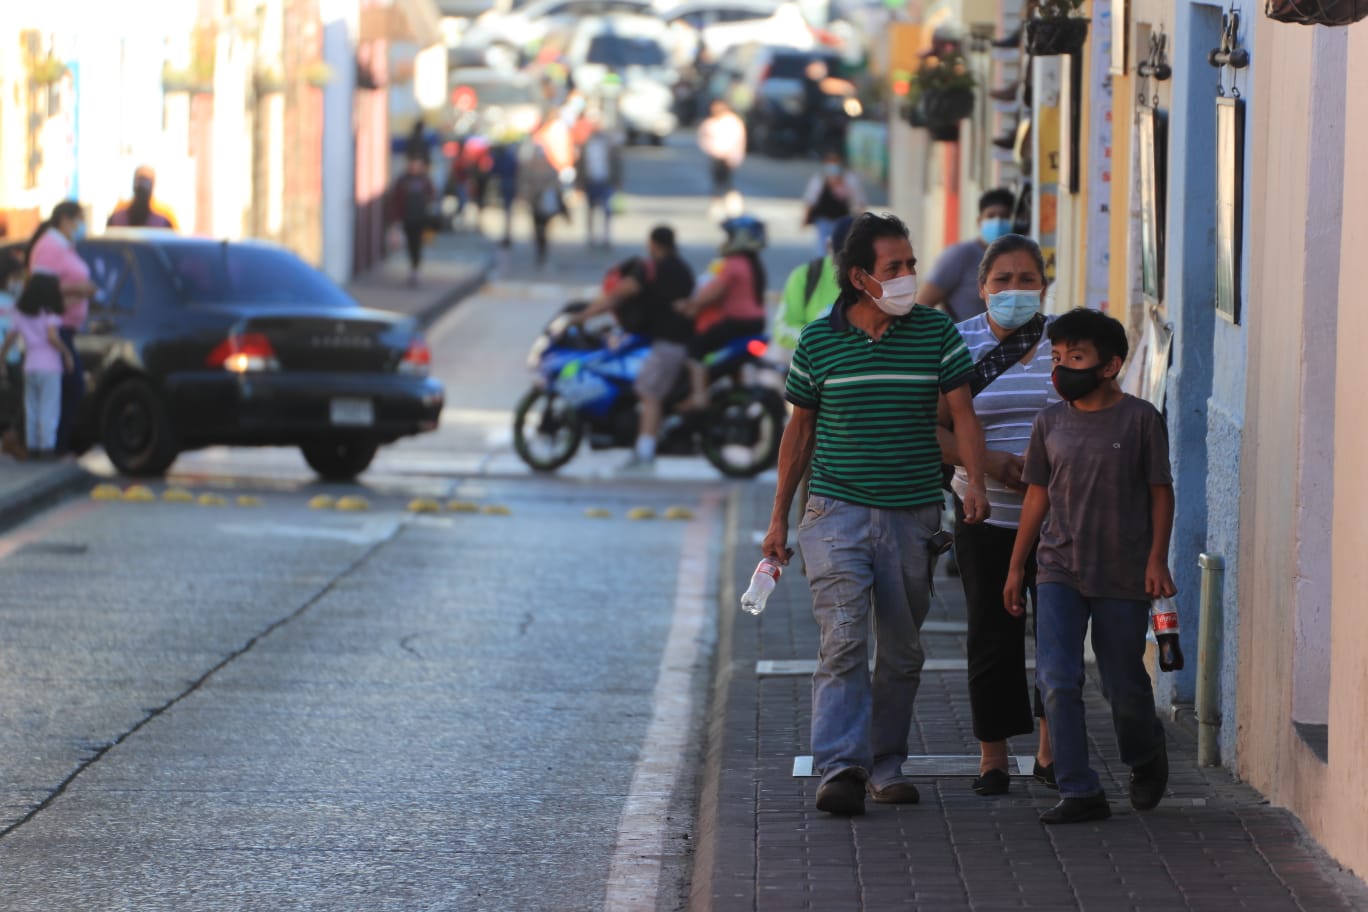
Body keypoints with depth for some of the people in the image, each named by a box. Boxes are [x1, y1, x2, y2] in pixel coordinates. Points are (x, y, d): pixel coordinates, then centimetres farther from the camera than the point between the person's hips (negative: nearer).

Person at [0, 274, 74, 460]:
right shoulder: (48, 313, -7)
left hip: (30, 366, 6)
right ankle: (47, 447, -10)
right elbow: (52, 337, -19)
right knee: (49, 409, -5)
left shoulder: (21, 314, 10)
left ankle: (32, 447, 8)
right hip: (49, 367, -6)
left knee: (31, 410, 10)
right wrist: (67, 354, -8)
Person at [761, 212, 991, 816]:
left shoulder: (936, 333, 2)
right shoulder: (818, 342, 2)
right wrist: (779, 518, 12)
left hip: (913, 516, 2)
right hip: (838, 511, -2)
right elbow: (799, 432, 11)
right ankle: (841, 770, -22)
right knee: (844, 638, -15)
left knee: (902, 652, 9)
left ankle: (886, 765, 21)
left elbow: (962, 413, -2)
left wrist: (974, 482, -20)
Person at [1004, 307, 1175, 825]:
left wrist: (1157, 559, -8)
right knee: (1057, 681, -11)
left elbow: (1160, 491, 0)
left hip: (1124, 575, -2)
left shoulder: (1140, 419, -4)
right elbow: (1038, 496, 12)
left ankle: (1145, 758, 38)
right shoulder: (1050, 423, 5)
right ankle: (1079, 793, -7)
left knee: (1124, 684, 6)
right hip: (1059, 571, 2)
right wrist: (1015, 567, 12)